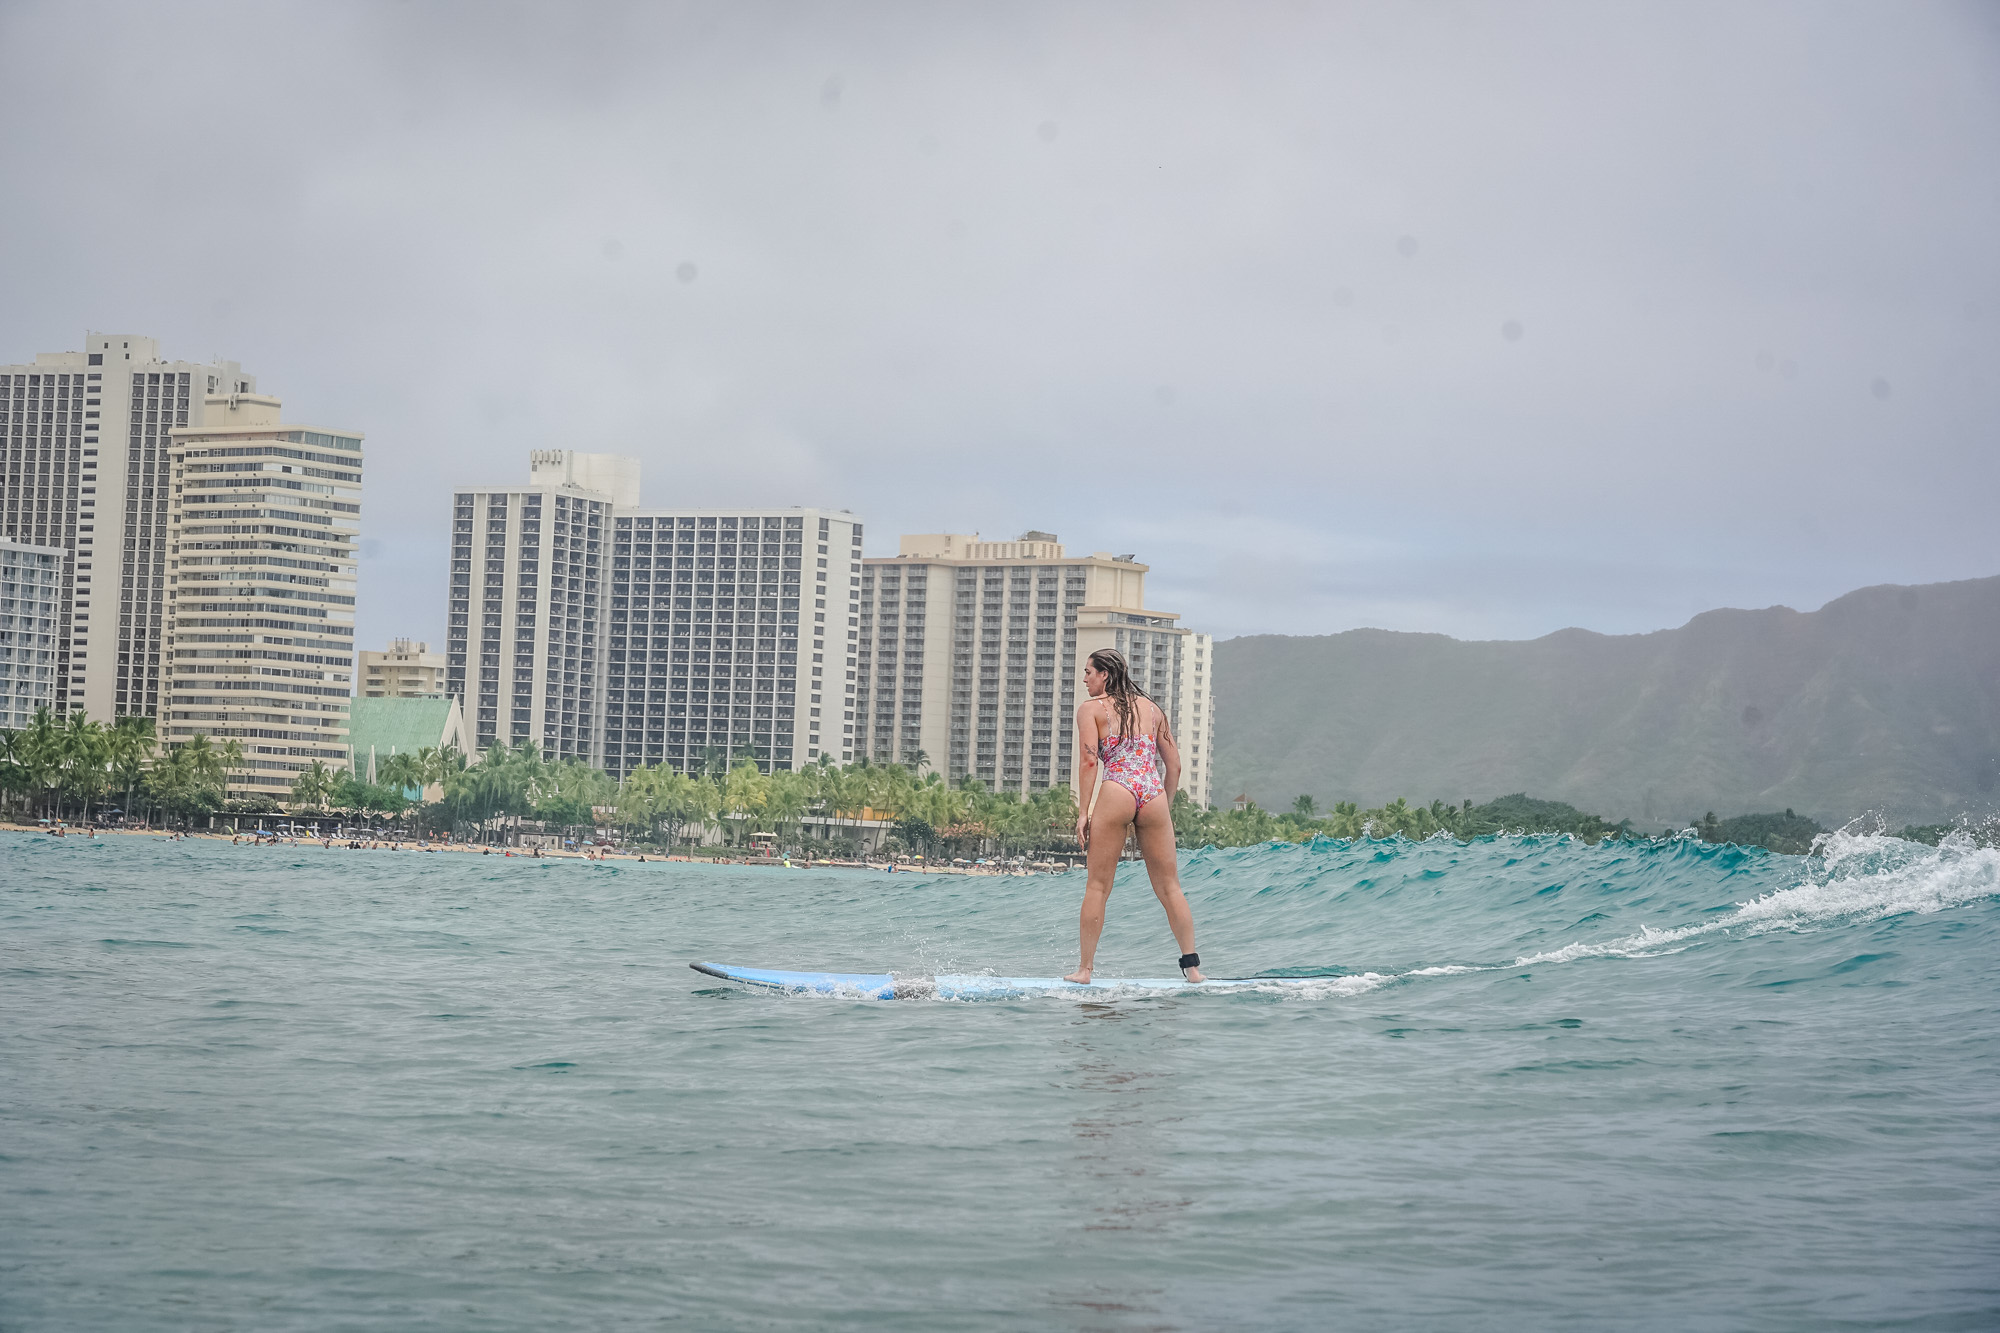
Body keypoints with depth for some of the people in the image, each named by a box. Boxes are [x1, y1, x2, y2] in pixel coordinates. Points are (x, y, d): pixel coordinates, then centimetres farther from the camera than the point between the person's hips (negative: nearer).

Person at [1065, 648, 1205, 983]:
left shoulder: (1091, 708, 8)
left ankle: (1085, 968, 1)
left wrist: (1085, 811, -2)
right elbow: (1174, 763, 18)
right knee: (1169, 887, 7)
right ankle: (1192, 966, 2)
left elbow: (1089, 761, -2)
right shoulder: (1151, 707, 21)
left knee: (1097, 886, 2)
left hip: (1115, 793, -3)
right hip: (1154, 795, 4)